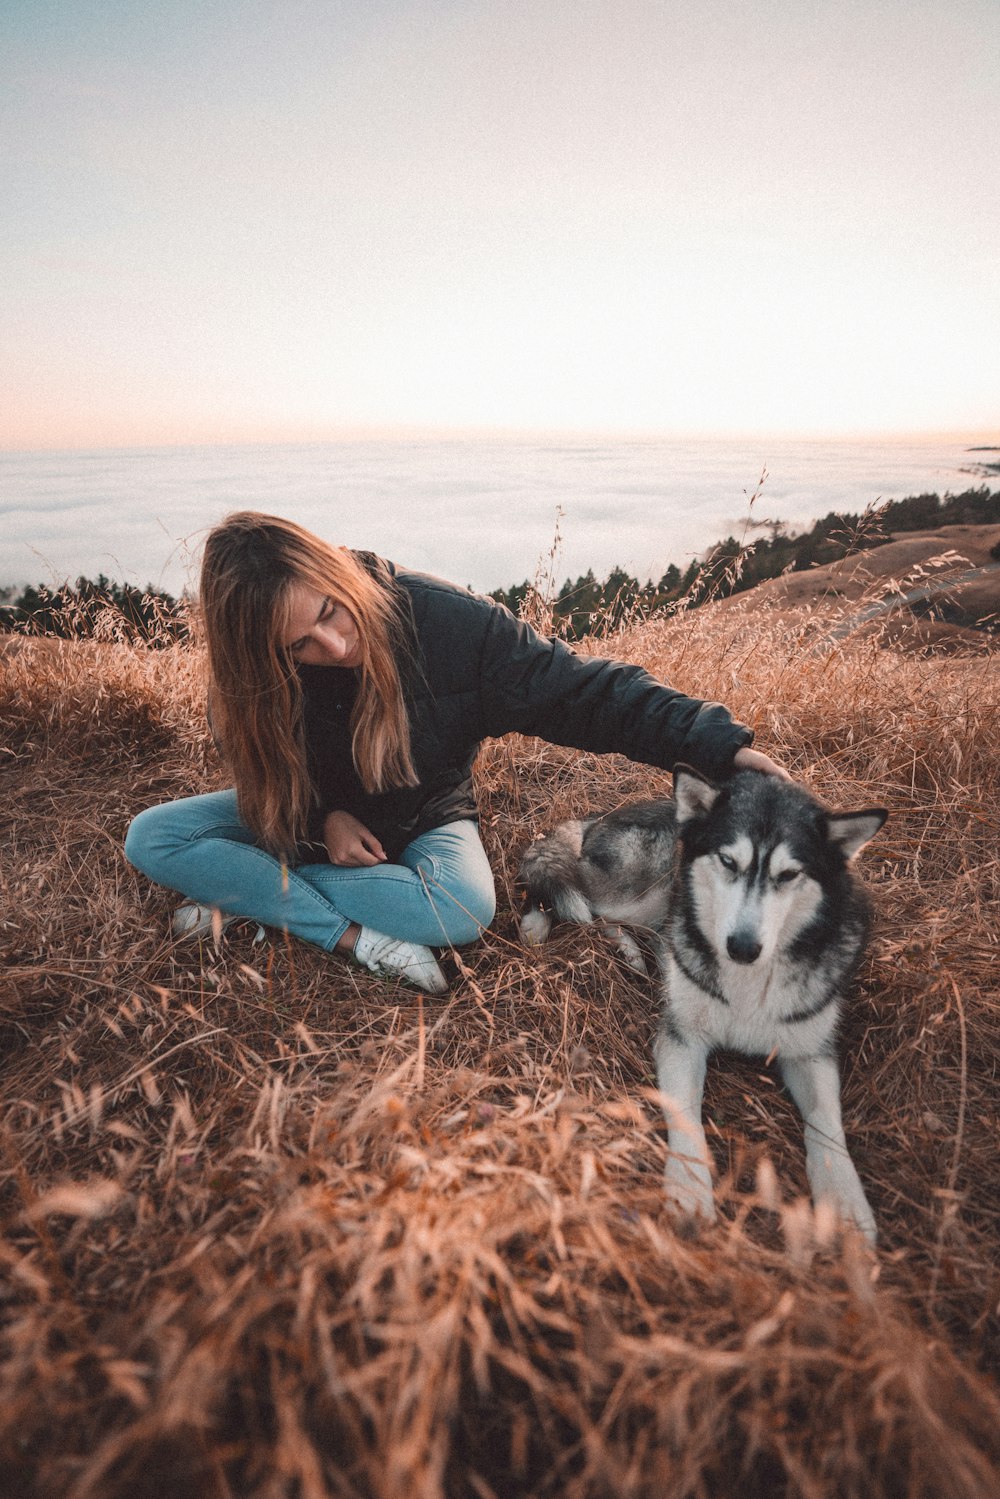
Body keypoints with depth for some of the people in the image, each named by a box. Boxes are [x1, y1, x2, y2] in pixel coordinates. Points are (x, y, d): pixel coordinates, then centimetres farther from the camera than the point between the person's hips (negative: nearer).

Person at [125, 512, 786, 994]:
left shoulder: (442, 618, -30)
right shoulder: (254, 676, -21)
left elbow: (583, 689, -29)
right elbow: (269, 768, -1)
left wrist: (716, 742, -36)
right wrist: (323, 818, -20)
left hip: (422, 819, -2)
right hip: (314, 817, 3)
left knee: (467, 908, -35)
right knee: (152, 836, -14)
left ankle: (247, 899, -16)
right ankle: (358, 937, -22)